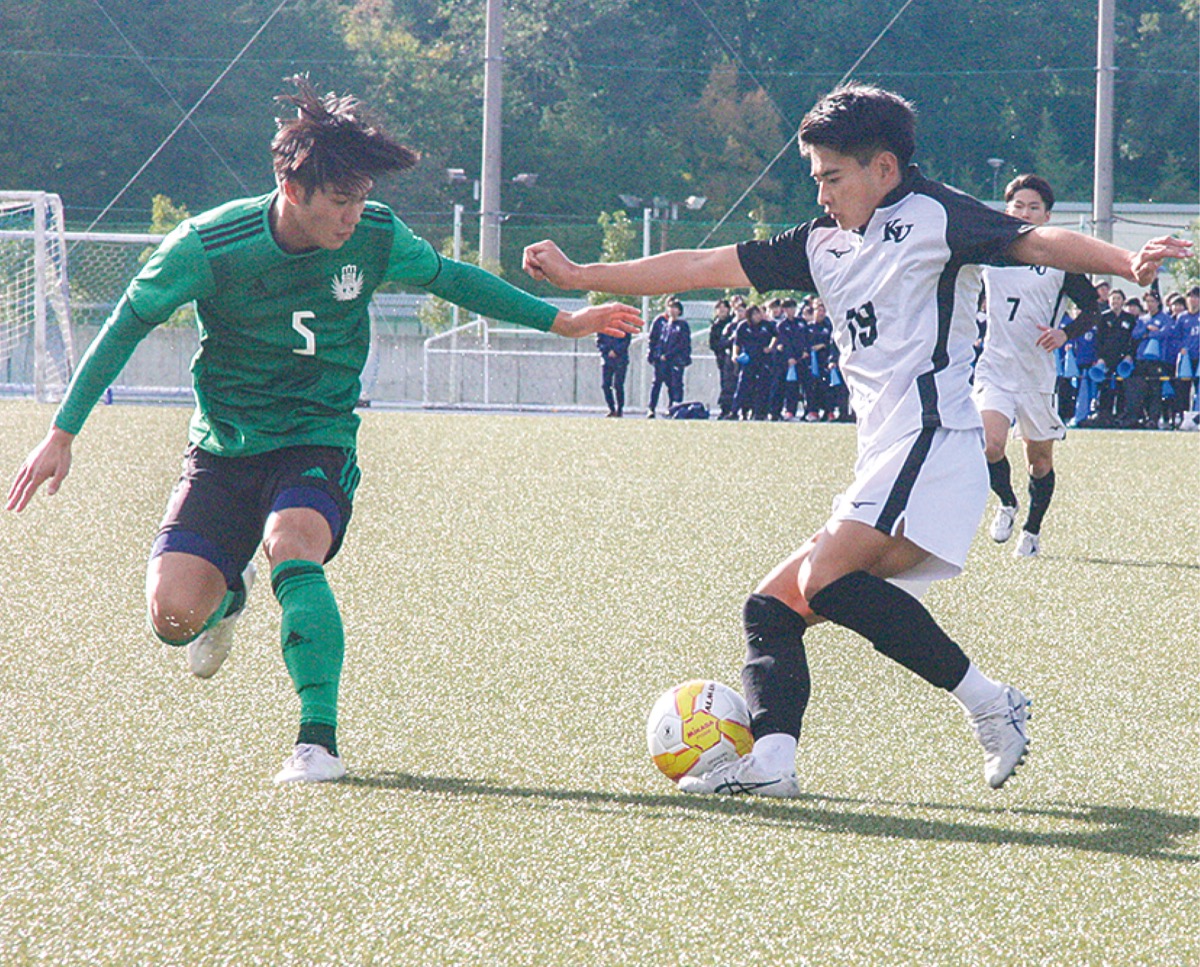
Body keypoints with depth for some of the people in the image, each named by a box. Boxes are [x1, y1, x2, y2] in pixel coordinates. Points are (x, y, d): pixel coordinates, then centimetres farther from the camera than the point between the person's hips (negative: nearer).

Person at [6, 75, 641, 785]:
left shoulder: (376, 238, -9)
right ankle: (230, 593, 24)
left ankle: (319, 742, -29)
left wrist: (560, 320, 15)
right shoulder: (209, 247, -16)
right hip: (222, 450, 0)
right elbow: (127, 326, -3)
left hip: (317, 445, 0)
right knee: (173, 613, -17)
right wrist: (63, 434, -2)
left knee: (293, 541, -34)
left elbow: (447, 277, 12)